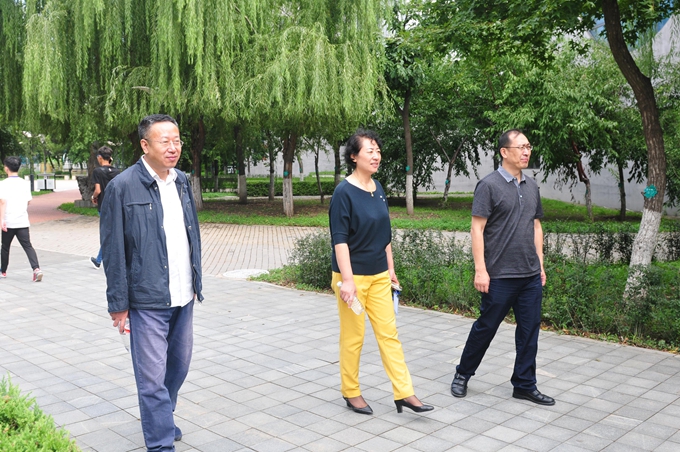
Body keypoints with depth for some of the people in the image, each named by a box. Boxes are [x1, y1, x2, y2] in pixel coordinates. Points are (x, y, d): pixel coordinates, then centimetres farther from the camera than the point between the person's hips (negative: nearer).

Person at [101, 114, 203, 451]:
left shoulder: (182, 181, 8)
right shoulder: (123, 187, -11)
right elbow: (113, 249, -10)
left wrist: (196, 283, 14)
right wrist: (118, 303, -9)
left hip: (183, 297, 7)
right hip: (148, 300, -6)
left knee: (179, 365, 18)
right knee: (153, 376, 0)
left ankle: (160, 420, 40)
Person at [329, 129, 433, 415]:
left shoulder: (378, 189, 8)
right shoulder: (344, 192, -13)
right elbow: (339, 239, -17)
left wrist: (390, 269, 15)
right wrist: (347, 279, -21)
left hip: (378, 275, 6)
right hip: (353, 275, -6)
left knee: (389, 333, 7)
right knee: (352, 337, 5)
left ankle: (404, 393, 12)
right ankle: (351, 392, 21)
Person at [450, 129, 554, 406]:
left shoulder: (532, 187, 11)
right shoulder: (489, 185, -9)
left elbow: (536, 227, 17)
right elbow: (477, 229, -12)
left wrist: (540, 264, 14)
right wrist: (480, 270, -16)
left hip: (531, 275, 6)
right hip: (500, 276, -6)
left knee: (530, 330, 9)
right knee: (485, 327, 6)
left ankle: (525, 385, 22)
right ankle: (462, 374, 25)